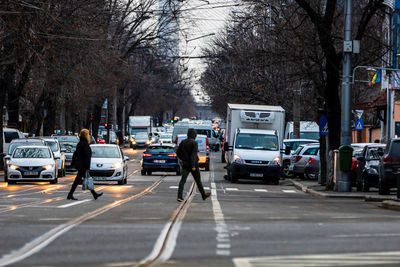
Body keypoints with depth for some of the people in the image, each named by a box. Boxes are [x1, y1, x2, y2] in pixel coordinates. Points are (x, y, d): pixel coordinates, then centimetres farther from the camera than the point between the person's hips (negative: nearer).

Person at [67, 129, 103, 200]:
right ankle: (70, 195, -3)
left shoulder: (79, 143, 11)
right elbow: (86, 156, -20)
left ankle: (94, 194, 20)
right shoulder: (85, 144, -17)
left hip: (78, 164, 10)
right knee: (78, 180, -5)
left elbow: (75, 154, 17)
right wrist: (87, 167, -20)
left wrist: (73, 163, 23)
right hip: (83, 166, -10)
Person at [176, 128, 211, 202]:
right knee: (198, 180, 9)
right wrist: (193, 166, -23)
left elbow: (178, 152, 12)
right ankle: (204, 195, 23)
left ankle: (179, 196, -14)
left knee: (183, 180, -1)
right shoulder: (194, 143, -13)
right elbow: (193, 155, -20)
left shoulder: (183, 142, 5)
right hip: (193, 164, -4)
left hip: (185, 164, 4)